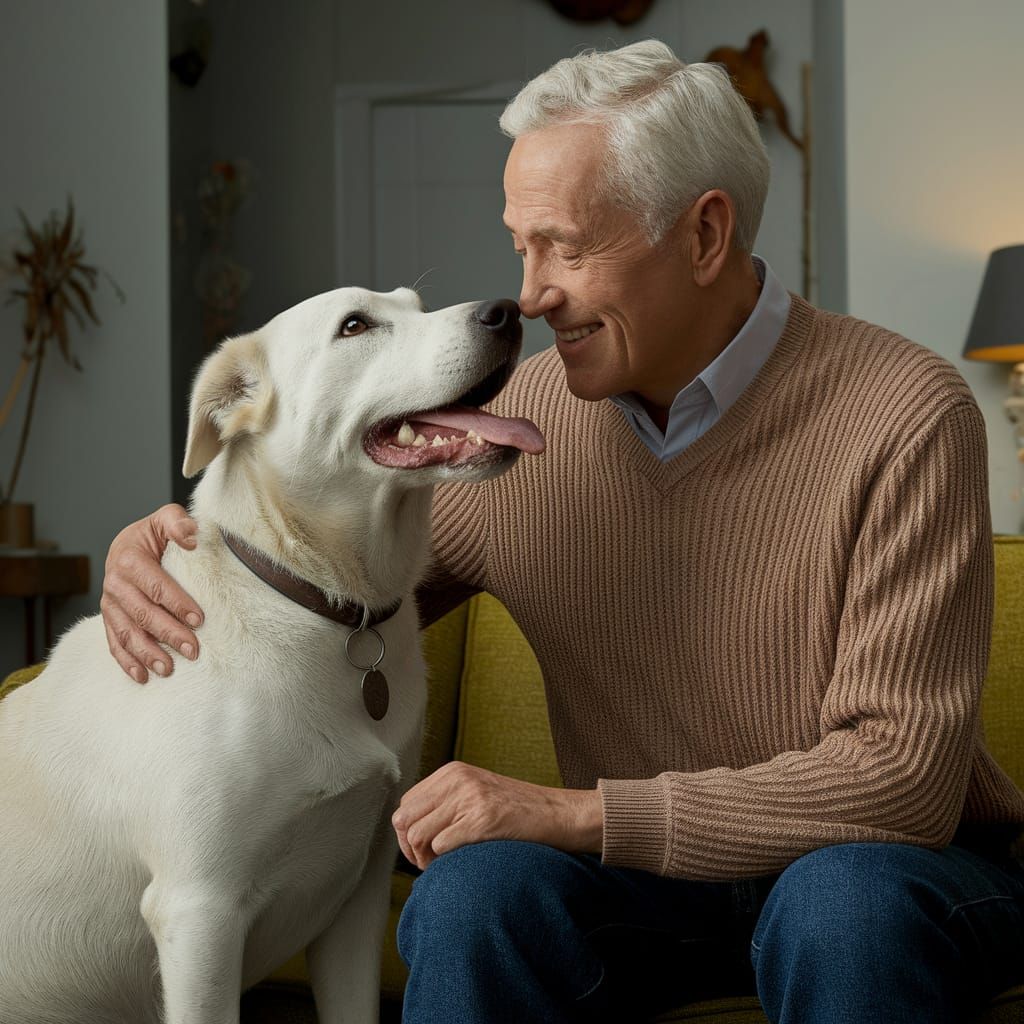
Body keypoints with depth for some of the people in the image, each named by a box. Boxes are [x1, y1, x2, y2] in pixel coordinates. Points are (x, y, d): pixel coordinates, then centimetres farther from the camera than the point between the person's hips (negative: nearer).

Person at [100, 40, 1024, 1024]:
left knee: (848, 899, -36)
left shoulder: (904, 415, -17)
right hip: (651, 871, 3)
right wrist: (159, 545, -10)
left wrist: (571, 812, -25)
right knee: (475, 888, -27)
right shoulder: (523, 418, -3)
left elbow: (904, 776, -22)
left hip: (897, 866, -2)